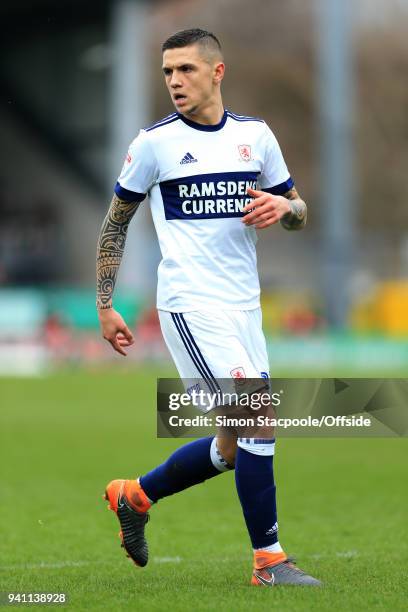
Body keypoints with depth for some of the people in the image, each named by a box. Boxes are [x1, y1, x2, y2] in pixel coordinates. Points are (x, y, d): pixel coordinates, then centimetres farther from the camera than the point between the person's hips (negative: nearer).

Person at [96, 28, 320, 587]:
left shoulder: (255, 135, 8)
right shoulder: (155, 142, -2)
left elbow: (299, 214, 17)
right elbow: (116, 222, 7)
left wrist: (283, 206, -8)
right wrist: (105, 307, 4)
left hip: (245, 305, 6)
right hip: (190, 304, -6)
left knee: (234, 446, 9)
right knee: (259, 420, -17)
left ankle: (134, 497, 30)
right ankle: (269, 560, -8)